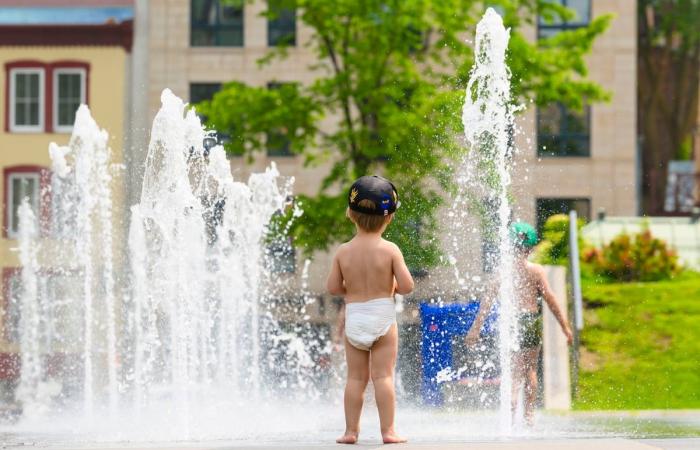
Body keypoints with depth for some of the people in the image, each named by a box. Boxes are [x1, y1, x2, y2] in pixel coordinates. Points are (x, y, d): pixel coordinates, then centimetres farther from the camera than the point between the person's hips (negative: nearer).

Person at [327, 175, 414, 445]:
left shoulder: (343, 252, -1)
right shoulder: (389, 250, -9)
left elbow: (333, 288, 2)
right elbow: (407, 286, -10)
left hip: (354, 318, 2)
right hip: (382, 316, -2)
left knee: (356, 377, 8)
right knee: (383, 376, -2)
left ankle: (351, 430, 8)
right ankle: (387, 431, -4)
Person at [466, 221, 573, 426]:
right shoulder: (536, 270, -3)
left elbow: (488, 300, -3)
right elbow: (550, 299, -4)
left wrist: (476, 327, 0)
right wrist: (565, 326, 2)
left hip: (510, 319, 0)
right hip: (532, 319, 0)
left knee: (515, 370, 6)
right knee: (530, 369, 14)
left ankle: (512, 405, -13)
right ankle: (529, 413, 13)